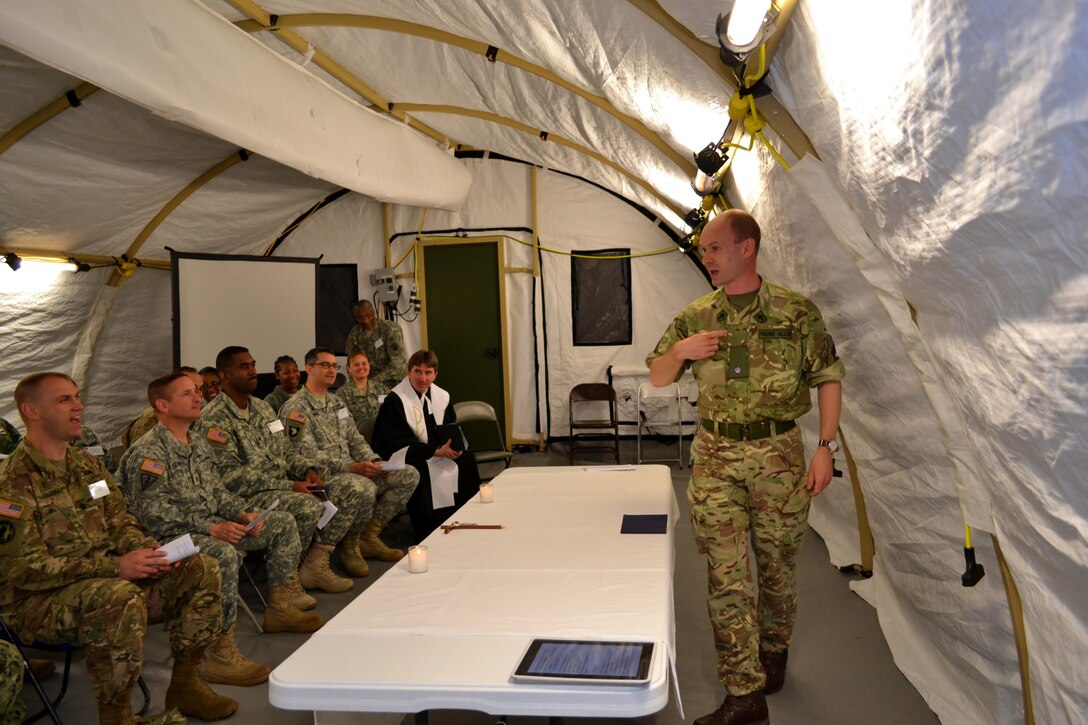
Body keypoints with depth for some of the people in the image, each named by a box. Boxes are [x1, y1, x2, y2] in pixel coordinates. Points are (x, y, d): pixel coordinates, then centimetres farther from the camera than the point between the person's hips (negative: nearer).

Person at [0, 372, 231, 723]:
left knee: (202, 570, -6)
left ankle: (185, 684, 7)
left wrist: (147, 549, -9)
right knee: (122, 599, -38)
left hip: (109, 579, 8)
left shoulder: (88, 466, 12)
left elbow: (120, 522, 14)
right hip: (38, 601, -8)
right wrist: (114, 567, -26)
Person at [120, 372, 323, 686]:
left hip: (211, 525, 10)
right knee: (224, 554, -39)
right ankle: (221, 655, -30)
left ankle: (279, 608, 14)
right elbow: (152, 513, -22)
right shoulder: (147, 452, -15)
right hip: (172, 539, -9)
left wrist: (242, 514, 0)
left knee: (282, 523, 6)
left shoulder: (199, 441, 14)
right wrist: (211, 529, -25)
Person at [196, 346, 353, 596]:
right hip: (247, 496, -8)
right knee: (309, 507, -34)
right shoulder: (214, 420, -11)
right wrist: (290, 486, -21)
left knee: (351, 490, -5)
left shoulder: (262, 407, 16)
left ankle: (315, 565, -1)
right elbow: (231, 476, -18)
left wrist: (307, 469, -2)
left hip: (283, 485, 9)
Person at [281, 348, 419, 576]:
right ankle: (349, 545, -9)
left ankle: (369, 536, 1)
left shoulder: (336, 403, 19)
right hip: (322, 478, -8)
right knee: (365, 488, -38)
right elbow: (309, 456, -18)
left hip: (353, 471, 9)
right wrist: (352, 467, -26)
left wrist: (374, 461, -3)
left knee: (408, 475, -5)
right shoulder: (295, 409, -9)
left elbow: (355, 439, 18)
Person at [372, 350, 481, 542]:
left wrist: (454, 446, -18)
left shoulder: (442, 397, 6)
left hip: (437, 454, 6)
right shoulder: (394, 401, -13)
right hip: (402, 458, -6)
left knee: (466, 459, -16)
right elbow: (400, 442, -19)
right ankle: (427, 533, -18)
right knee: (419, 472, -35)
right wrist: (436, 451, -28)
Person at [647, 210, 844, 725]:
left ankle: (773, 652, 40)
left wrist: (826, 446, -6)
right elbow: (657, 378, 12)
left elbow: (828, 378, 1)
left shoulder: (796, 311, -2)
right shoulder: (695, 318, 6)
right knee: (726, 574, 0)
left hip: (778, 454, -1)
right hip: (714, 457, 2)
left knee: (777, 565, 14)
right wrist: (679, 351, -9)